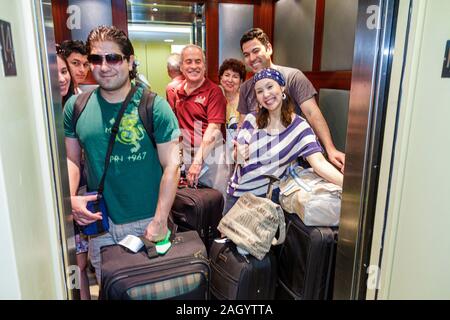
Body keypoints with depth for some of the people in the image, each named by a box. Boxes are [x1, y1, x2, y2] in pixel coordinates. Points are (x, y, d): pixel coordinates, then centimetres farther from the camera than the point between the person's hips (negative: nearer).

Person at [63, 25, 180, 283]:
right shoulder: (75, 107, -1)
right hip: (99, 222, 3)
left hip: (147, 221, -3)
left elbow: (171, 165, -14)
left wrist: (160, 221, -15)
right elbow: (71, 159, 7)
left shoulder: (154, 107, -13)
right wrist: (69, 198, -10)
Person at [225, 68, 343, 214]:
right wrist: (238, 155, -18)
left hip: (266, 196, -3)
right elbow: (236, 154, 6)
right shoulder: (251, 119, -4)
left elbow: (319, 162, -25)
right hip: (236, 192, 4)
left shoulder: (299, 127, -14)